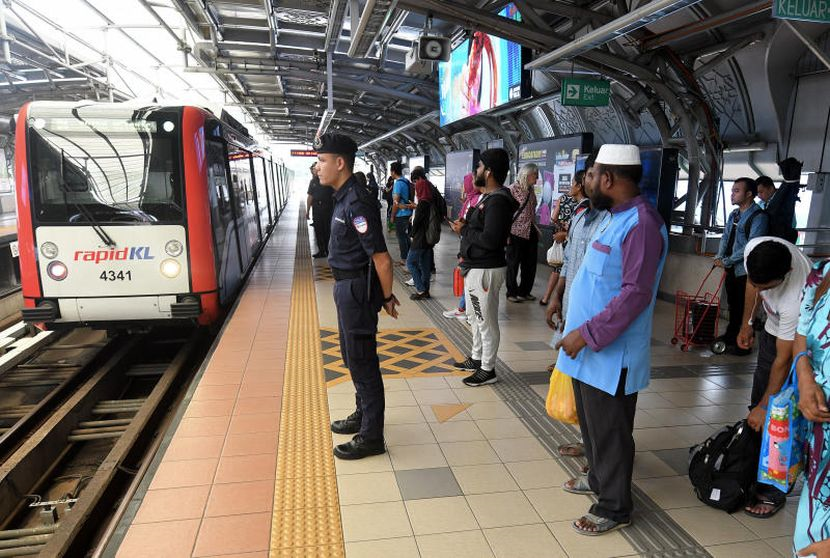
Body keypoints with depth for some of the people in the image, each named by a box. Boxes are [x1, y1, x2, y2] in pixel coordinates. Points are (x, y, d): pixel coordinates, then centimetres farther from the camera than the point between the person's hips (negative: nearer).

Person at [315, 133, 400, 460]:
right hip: (346, 287, 10)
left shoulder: (357, 203, -22)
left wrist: (386, 297, -13)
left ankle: (371, 437, 13)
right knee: (353, 356, 21)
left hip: (357, 289, -10)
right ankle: (363, 415, 39)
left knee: (362, 362, 0)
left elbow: (381, 257, -23)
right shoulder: (343, 197, 9)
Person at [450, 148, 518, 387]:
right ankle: (476, 359, 37)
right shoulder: (487, 197, 13)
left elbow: (490, 239, -27)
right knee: (476, 317, 22)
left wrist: (464, 230, -15)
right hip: (475, 267, 11)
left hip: (486, 270, -11)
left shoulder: (497, 201, -20)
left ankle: (487, 370, 13)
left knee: (486, 321, 0)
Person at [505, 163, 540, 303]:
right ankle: (512, 293, 19)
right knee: (513, 264, 6)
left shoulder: (531, 190, 11)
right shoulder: (513, 188, -10)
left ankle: (524, 291, 25)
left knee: (530, 264, 11)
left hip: (531, 232, 7)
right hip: (516, 233, -7)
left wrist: (536, 228, 13)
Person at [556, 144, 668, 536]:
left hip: (611, 353, -9)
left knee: (609, 431, 5)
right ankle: (598, 478, 42)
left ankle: (614, 508, 22)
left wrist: (587, 334, -24)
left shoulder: (640, 224, -21)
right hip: (587, 347, 9)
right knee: (591, 422, 23)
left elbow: (636, 294, -25)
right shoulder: (614, 217, 11)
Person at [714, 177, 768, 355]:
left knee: (744, 307, 1)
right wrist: (719, 256, -3)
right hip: (731, 268, 8)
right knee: (732, 305, 19)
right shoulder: (734, 215, 11)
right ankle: (731, 336, 34)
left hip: (745, 270, -8)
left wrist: (727, 261, -19)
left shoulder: (758, 217, -15)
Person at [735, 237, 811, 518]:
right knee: (757, 402, 13)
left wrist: (765, 406, -21)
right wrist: (746, 324, 10)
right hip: (773, 328, 7)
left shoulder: (796, 299, -42)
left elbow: (784, 359, -30)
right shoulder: (754, 248, -25)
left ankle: (772, 491, 4)